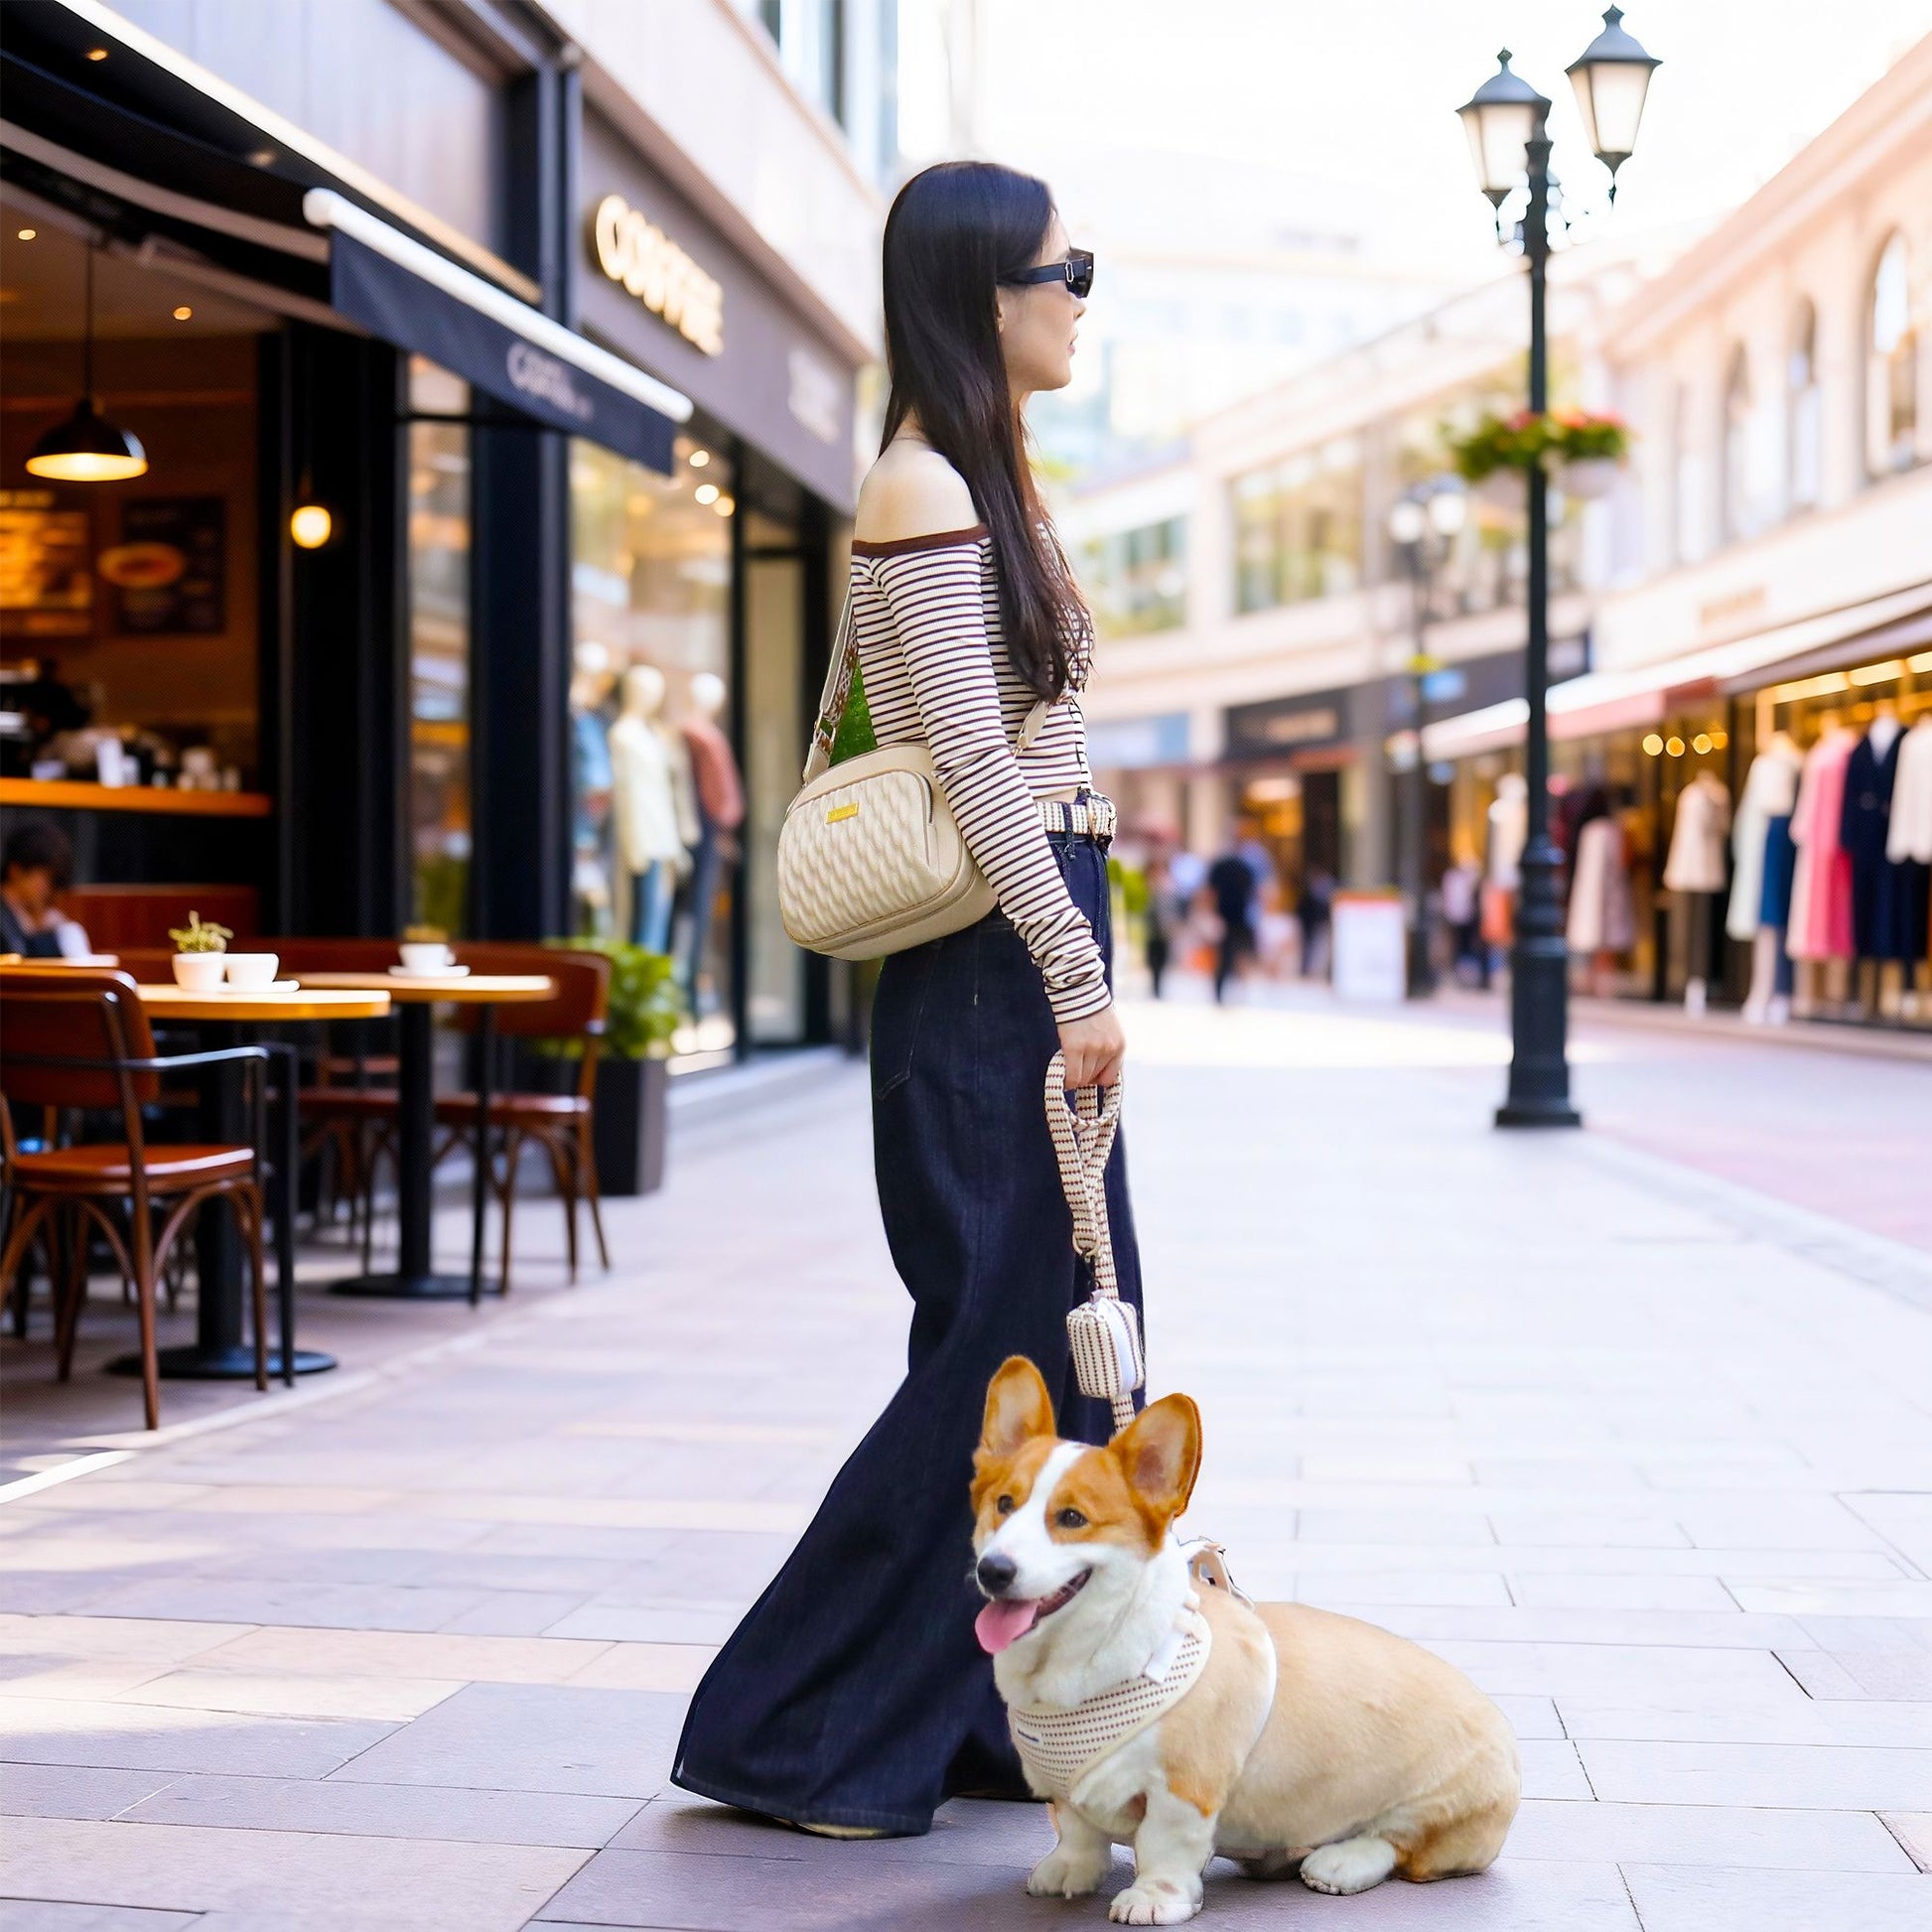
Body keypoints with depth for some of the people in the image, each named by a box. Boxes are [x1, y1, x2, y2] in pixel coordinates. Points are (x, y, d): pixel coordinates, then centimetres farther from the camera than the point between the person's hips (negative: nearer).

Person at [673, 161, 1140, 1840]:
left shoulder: (984, 480, 19)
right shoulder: (922, 488, -11)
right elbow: (977, 763, -18)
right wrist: (1078, 978, -19)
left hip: (1035, 959, 10)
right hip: (990, 964, -10)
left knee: (1067, 1348, 10)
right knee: (994, 1356, -6)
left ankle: (995, 1722, 19)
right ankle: (792, 1736, 4)